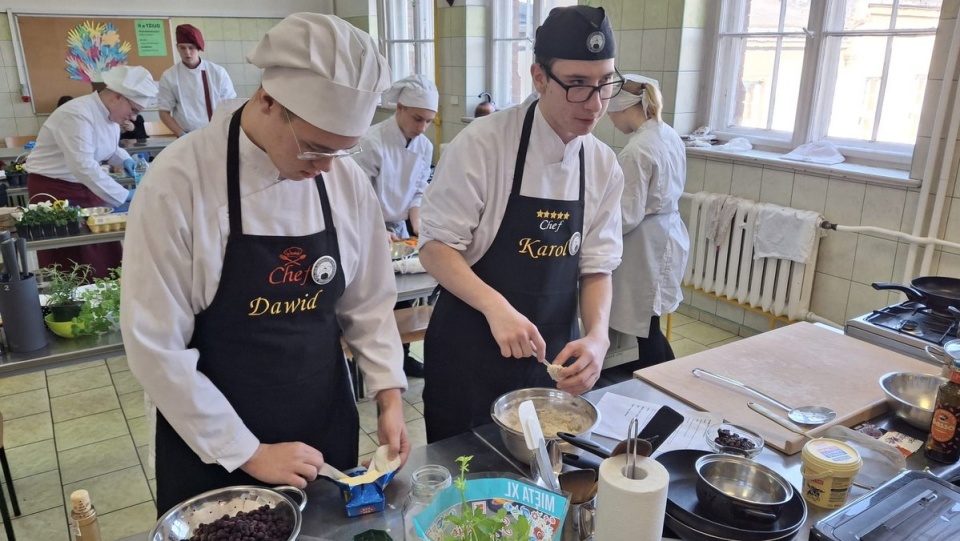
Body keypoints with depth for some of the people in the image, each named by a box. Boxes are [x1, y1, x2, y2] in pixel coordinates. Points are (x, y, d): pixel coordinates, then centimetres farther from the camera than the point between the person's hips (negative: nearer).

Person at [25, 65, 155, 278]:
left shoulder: (109, 113, 1)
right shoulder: (77, 115, -27)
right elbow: (83, 166, -35)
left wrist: (123, 159, 1)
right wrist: (124, 195, -34)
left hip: (85, 186, 8)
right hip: (54, 189, -8)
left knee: (107, 256, 7)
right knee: (74, 269, -3)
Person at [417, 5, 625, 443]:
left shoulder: (604, 166, -2)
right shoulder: (482, 144, -17)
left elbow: (596, 267, 2)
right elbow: (436, 246, -15)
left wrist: (597, 335, -16)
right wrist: (495, 306, -30)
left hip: (551, 354, 5)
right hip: (469, 353, -4)